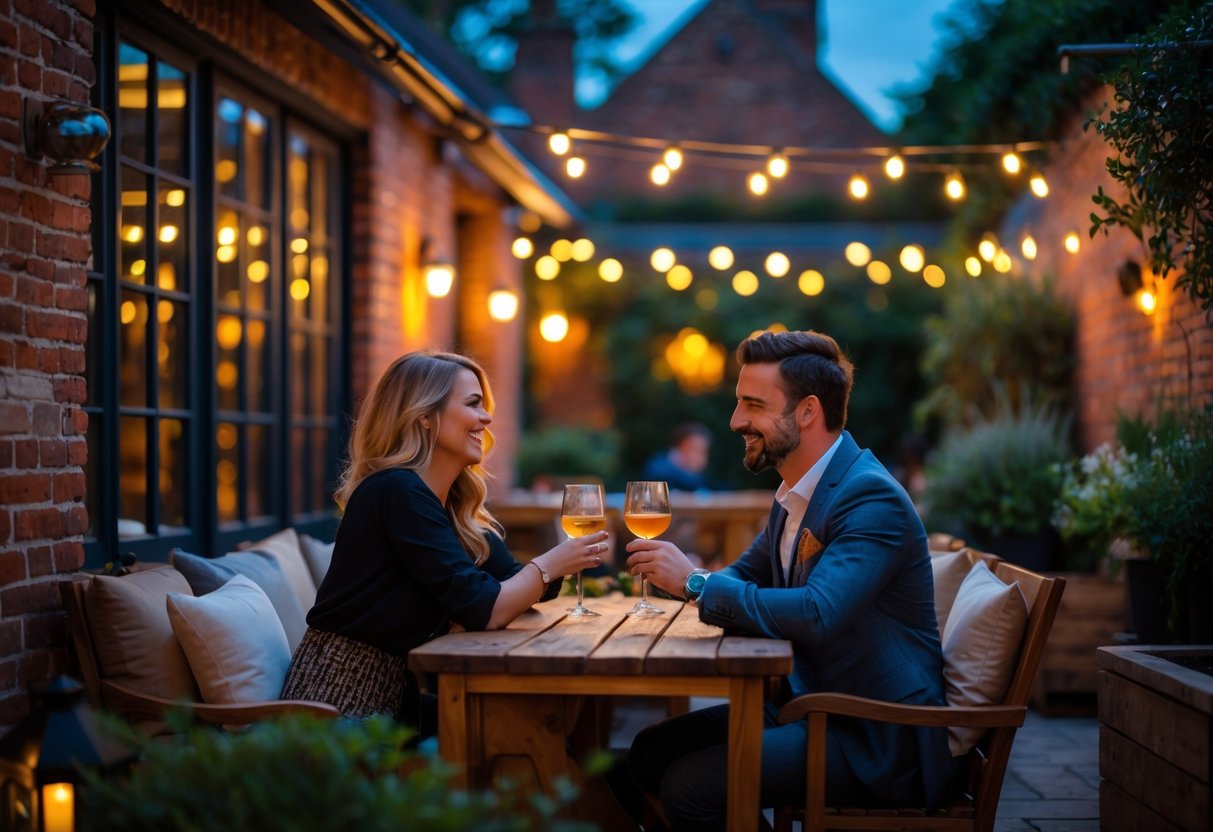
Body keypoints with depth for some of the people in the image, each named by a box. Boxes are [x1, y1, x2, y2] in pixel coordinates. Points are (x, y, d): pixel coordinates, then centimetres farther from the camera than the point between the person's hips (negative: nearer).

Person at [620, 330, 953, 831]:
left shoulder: (872, 500, -20)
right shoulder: (796, 495, 9)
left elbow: (815, 615, -33)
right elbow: (745, 577, 19)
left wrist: (694, 582, -23)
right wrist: (687, 577, -6)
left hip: (878, 737, -9)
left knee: (689, 784, -21)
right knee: (651, 752, 3)